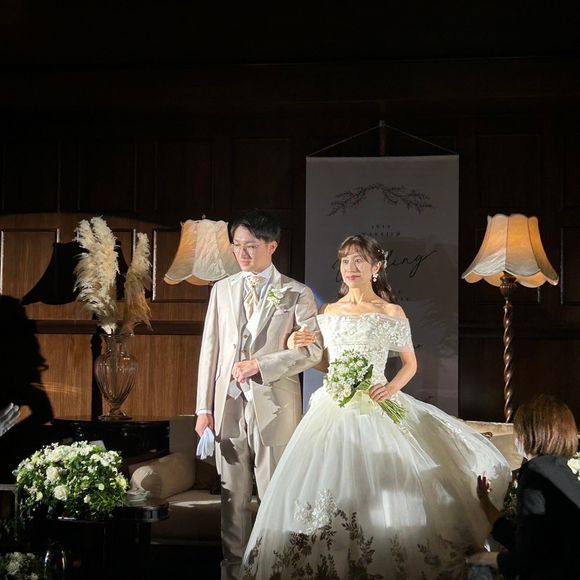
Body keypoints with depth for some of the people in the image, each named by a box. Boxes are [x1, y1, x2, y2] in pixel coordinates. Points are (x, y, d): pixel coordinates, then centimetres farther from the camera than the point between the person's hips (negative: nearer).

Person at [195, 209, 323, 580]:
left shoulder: (297, 294, 1)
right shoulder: (223, 290, 11)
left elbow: (313, 350, -5)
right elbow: (210, 350, 10)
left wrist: (260, 365, -13)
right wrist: (204, 407, 5)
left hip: (274, 407, -3)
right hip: (229, 406, 3)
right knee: (233, 497, 9)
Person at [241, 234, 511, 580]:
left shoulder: (391, 313, 1)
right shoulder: (330, 312, 11)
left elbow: (410, 363, 9)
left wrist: (393, 387, -9)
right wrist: (298, 349, 3)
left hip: (376, 409, -3)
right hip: (334, 408, 3)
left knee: (381, 488, -7)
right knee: (327, 488, 0)